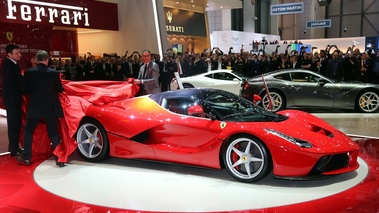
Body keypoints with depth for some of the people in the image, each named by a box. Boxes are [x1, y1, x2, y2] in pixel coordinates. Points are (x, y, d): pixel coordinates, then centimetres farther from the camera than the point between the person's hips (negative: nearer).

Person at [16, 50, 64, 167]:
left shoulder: (28, 72, -5)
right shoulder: (54, 73, -8)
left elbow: (25, 90, 2)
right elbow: (60, 89, 3)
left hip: (34, 107, 0)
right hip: (51, 108, 0)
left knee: (28, 131, 19)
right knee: (53, 133, 7)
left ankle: (26, 157, 20)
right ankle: (59, 159, 4)